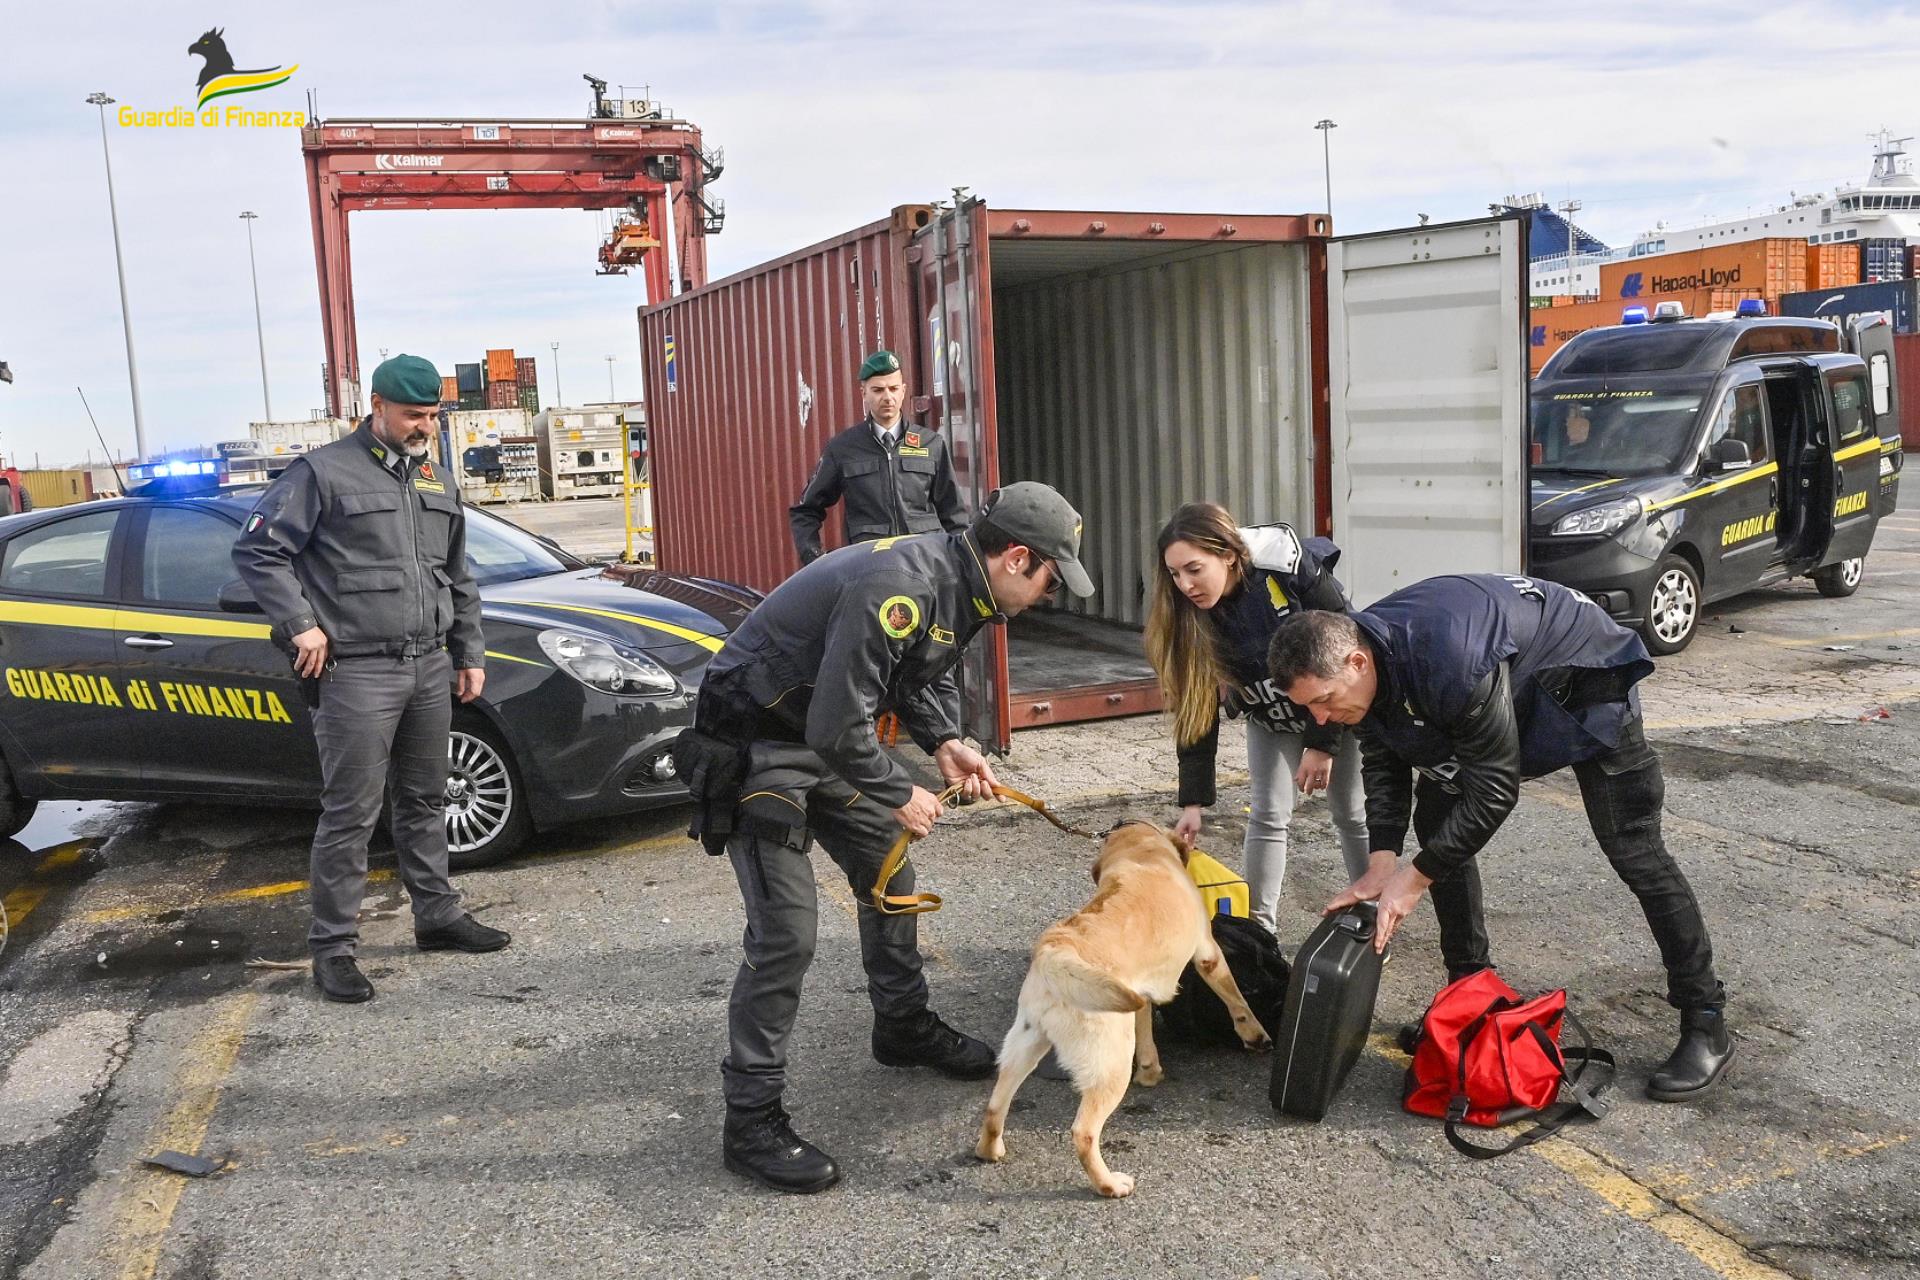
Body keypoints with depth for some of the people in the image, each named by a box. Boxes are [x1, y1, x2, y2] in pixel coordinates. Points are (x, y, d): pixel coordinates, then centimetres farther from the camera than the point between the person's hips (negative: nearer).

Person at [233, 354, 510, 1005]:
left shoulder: (435, 483, 16)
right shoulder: (324, 472, -6)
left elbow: (458, 579, 23)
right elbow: (257, 550, -7)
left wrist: (469, 653, 18)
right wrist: (300, 626, -13)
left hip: (430, 668, 7)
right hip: (357, 672, -7)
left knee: (425, 802, 16)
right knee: (350, 815, -3)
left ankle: (437, 915, 29)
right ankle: (333, 946, 6)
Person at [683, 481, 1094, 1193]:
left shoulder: (962, 586, 1)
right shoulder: (901, 588, -31)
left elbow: (926, 676, 18)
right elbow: (838, 725, -31)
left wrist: (945, 742, 0)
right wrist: (900, 796, -17)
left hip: (829, 735, 10)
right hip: (756, 740, -10)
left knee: (888, 873, 19)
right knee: (786, 930, -13)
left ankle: (905, 1028, 40)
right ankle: (751, 1120, -1)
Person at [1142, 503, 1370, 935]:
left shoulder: (1296, 570, -35)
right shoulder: (1189, 614, -23)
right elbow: (1196, 709, -18)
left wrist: (1323, 742, -22)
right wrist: (1193, 801, -20)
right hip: (1270, 716, 3)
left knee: (1352, 813, 6)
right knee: (1269, 813, -2)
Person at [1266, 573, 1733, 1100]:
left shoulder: (1446, 661, -44)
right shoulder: (1357, 658, -18)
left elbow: (1494, 789, -35)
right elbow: (1384, 766, -7)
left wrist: (1415, 878, -30)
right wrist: (1382, 861, -20)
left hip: (1582, 677, -8)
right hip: (1507, 691, 8)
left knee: (1631, 849, -8)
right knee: (1436, 819, 2)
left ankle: (1706, 1024, 5)